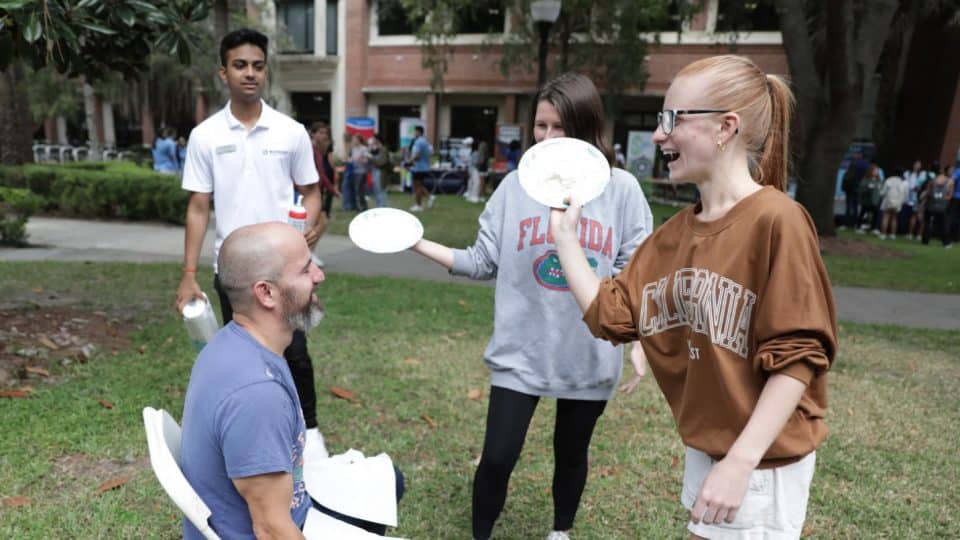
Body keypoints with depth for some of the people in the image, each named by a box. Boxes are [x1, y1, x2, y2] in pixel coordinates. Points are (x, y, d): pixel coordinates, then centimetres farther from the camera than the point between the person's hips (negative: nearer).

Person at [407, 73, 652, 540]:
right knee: (497, 458, 2)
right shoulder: (516, 187, -4)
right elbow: (483, 262, -2)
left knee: (571, 453, 20)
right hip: (520, 351, 0)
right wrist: (419, 243, -11)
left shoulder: (621, 189, -6)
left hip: (589, 355, 1)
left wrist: (640, 339, -8)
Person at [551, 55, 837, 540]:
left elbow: (798, 357, -19)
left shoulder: (777, 220, -19)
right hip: (702, 447, 7)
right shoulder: (675, 232, 2)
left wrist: (741, 462, -21)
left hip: (760, 461, -7)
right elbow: (608, 313, 0)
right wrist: (564, 234, -1)